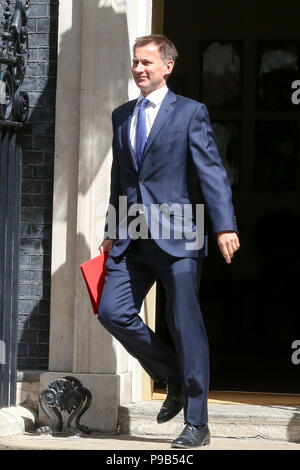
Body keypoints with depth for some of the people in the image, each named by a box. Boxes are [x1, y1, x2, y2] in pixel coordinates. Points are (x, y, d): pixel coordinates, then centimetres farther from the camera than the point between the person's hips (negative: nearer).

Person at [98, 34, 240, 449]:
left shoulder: (190, 112, -1)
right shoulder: (121, 116, 17)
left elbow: (212, 171, -8)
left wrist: (225, 226, -19)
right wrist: (113, 231, 22)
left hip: (177, 236, -6)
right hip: (133, 239, 6)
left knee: (186, 327, -5)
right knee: (113, 311, -6)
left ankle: (197, 425, 2)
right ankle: (174, 379, 16)